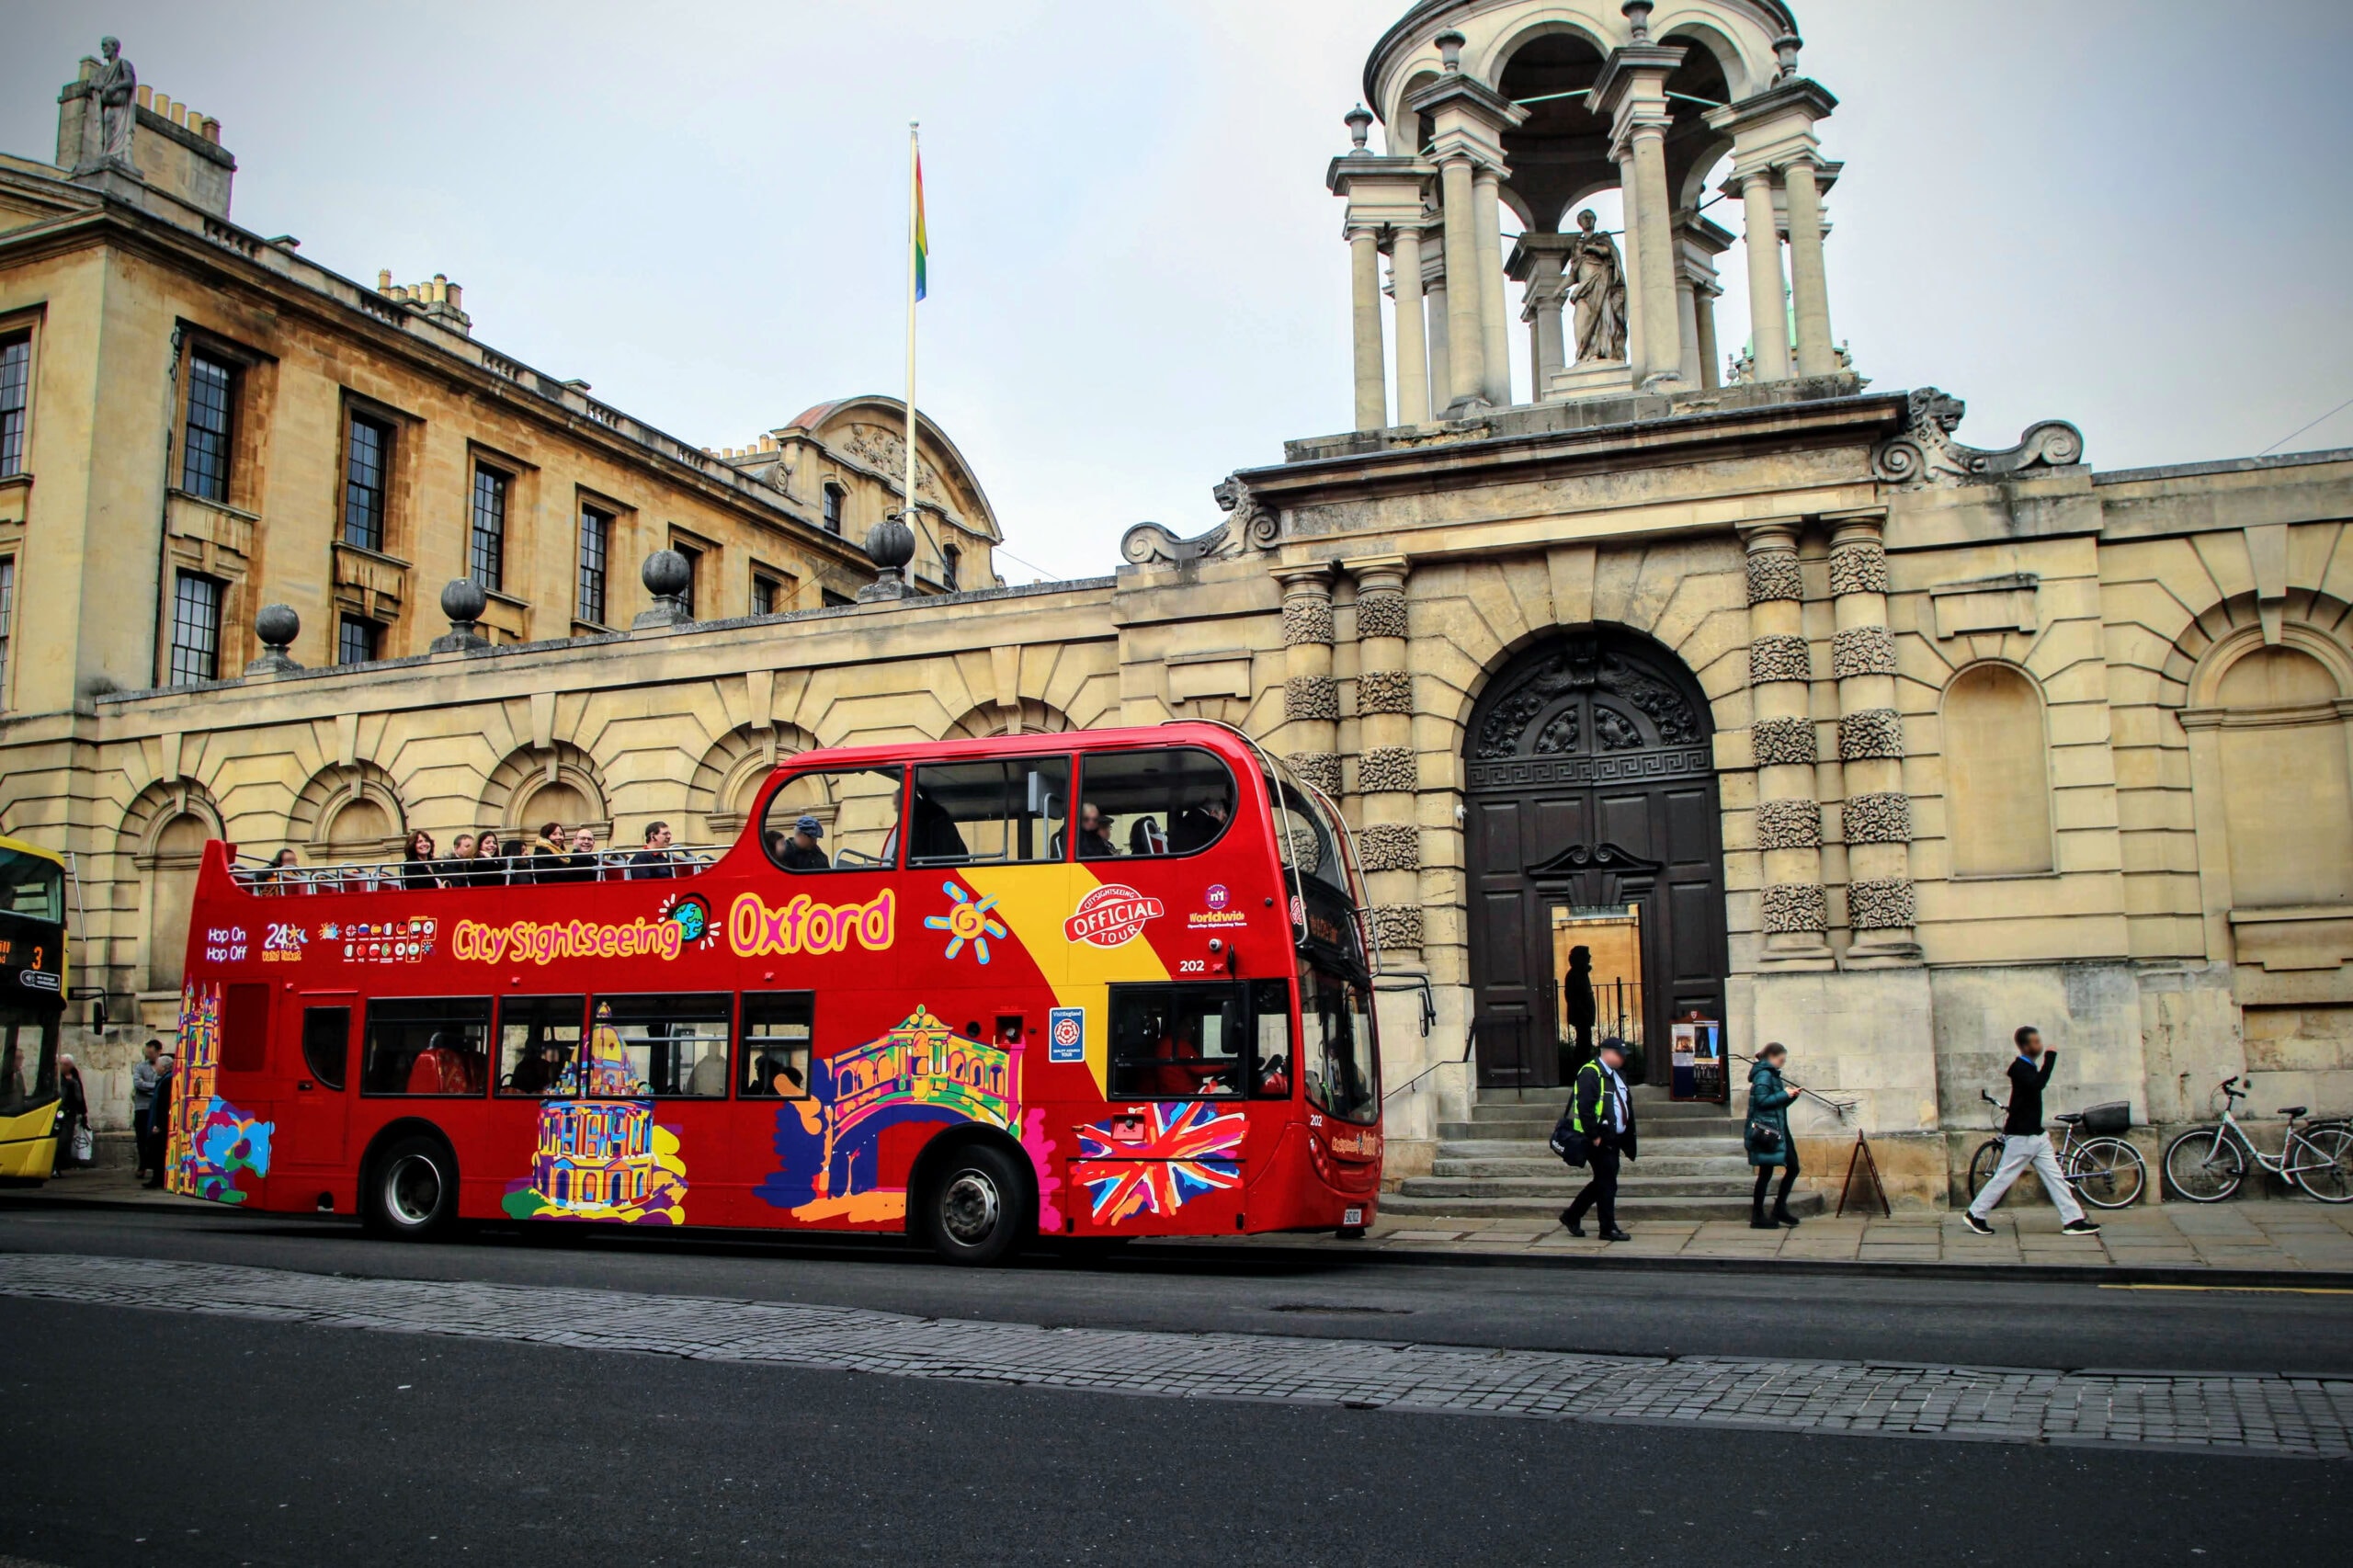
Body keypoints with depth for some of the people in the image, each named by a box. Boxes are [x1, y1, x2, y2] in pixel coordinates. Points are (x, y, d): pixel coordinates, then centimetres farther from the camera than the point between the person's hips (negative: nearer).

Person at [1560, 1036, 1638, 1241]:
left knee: (1602, 1182, 15)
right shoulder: (1590, 1073, -14)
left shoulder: (1615, 1075, 18)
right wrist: (1594, 1137, -22)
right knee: (1607, 1184, -4)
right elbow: (1585, 1108, -22)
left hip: (1613, 1139, 10)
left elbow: (1625, 1107, 22)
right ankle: (1608, 1229, 4)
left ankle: (1571, 1216, 26)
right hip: (1599, 1140, -10)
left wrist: (1626, 1141, 18)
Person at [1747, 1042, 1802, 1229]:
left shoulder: (1771, 1074, 19)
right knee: (1766, 1172, -5)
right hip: (1767, 1131, -10)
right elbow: (1762, 1100, -22)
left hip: (1779, 1129, 10)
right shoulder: (1764, 1075, -12)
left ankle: (1779, 1209, 18)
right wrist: (1784, 1094, -14)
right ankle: (1757, 1217, 1)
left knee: (1793, 1167, 11)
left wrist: (1790, 1096, 6)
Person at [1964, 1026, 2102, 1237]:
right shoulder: (2019, 1067, -15)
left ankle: (2073, 1221, 3)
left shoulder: (2029, 1067, 14)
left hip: (2036, 1134, 9)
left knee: (2055, 1176, 4)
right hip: (2020, 1136, -9)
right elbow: (2037, 1084, -33)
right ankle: (1975, 1215, 6)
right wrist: (2050, 1057, -28)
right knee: (2003, 1177, -3)